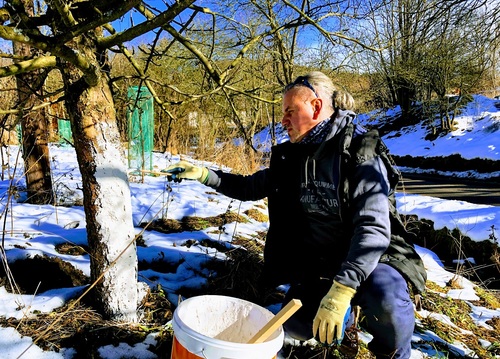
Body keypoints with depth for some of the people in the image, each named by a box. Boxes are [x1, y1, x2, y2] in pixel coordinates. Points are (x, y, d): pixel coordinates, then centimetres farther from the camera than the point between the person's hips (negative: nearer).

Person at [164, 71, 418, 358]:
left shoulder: (358, 153, -18)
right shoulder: (290, 157, 0)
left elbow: (373, 227, -28)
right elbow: (251, 188, 13)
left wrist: (340, 290, -37)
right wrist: (204, 175, 1)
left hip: (364, 259, -5)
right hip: (313, 261, 5)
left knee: (387, 302, -34)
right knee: (297, 326, -11)